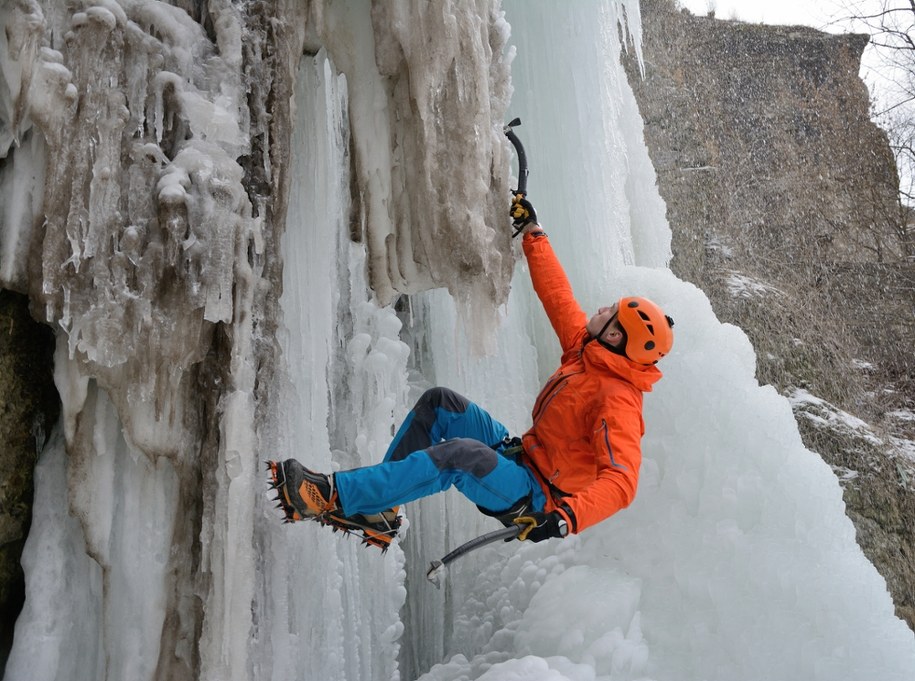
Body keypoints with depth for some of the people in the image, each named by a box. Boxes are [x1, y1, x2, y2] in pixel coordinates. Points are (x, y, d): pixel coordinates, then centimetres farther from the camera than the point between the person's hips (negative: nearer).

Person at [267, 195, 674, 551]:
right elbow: (557, 296, 11)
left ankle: (336, 496, -33)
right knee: (440, 403, -3)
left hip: (537, 502, -9)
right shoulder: (585, 350, 4)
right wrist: (532, 231, 13)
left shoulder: (616, 401, -22)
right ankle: (378, 510, -4)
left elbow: (621, 483, -31)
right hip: (520, 457, 9)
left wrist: (568, 518, -45)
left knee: (461, 454, -37)